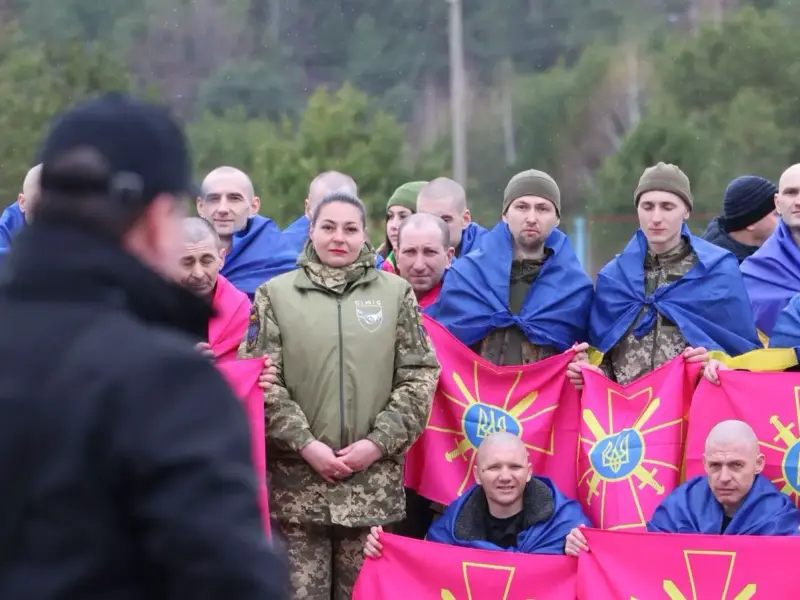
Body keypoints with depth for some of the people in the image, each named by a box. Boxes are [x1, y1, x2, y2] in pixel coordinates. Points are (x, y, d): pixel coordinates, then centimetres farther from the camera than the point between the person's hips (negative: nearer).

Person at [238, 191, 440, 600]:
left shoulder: (396, 293, 9)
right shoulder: (275, 294, 6)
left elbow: (420, 377, 4)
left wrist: (379, 443, -6)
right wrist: (305, 445, -10)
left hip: (374, 480, 1)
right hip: (297, 479, -1)